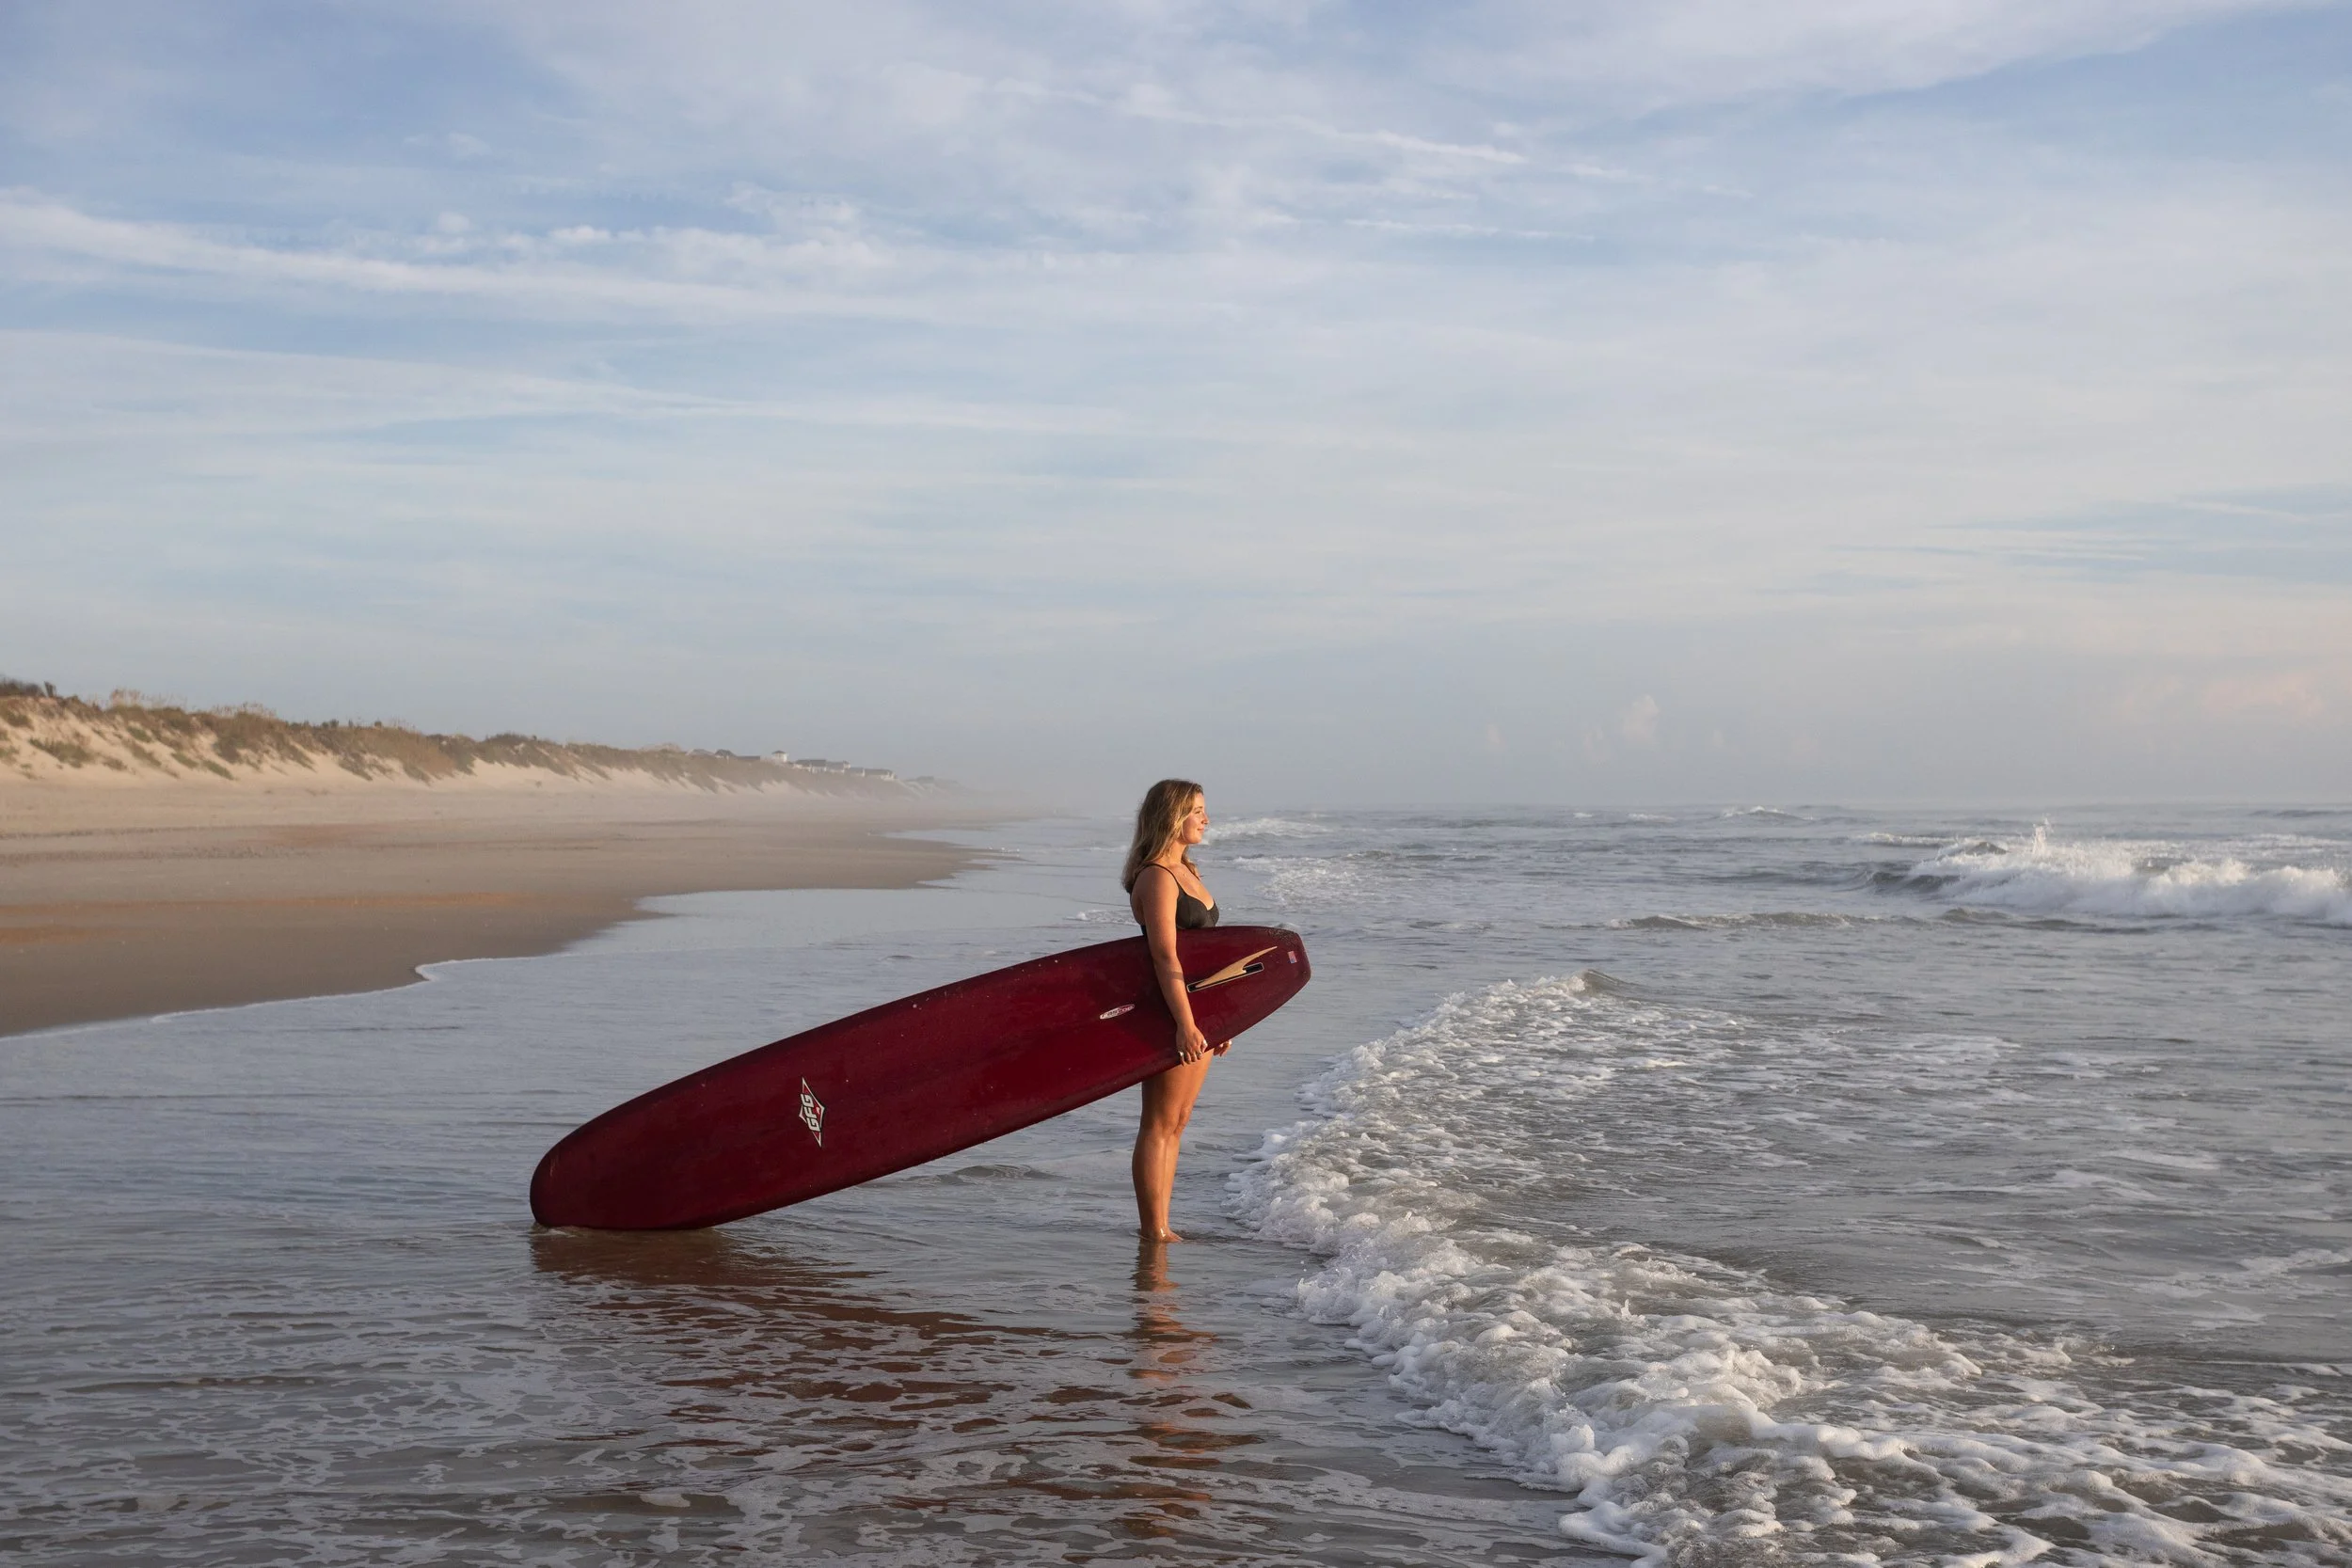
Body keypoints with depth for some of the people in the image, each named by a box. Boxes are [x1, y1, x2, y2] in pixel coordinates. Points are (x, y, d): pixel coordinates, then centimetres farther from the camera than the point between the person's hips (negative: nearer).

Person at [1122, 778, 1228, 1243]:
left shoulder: (1185, 872, 16)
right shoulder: (1156, 877, -14)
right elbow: (1165, 957, -21)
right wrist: (1186, 1024, -26)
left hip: (1195, 1009, 10)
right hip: (1169, 1011, -10)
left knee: (1177, 1121, 12)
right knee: (1160, 1123, -3)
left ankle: (1161, 1226, 17)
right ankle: (1152, 1230, 1)